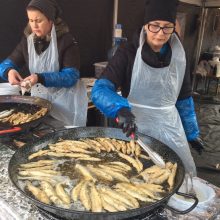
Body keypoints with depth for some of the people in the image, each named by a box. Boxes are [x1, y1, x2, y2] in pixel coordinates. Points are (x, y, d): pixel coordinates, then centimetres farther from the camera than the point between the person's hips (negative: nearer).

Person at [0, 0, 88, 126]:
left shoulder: (66, 40, -13)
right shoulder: (28, 40, 4)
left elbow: (71, 75, -19)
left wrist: (41, 78, -30)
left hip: (65, 101, -4)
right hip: (39, 98, 5)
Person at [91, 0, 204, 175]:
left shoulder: (178, 56, 1)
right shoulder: (127, 54, -12)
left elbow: (184, 98, 11)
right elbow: (100, 90, -22)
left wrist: (192, 132, 15)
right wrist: (121, 109, -41)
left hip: (170, 128, 4)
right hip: (136, 127, -3)